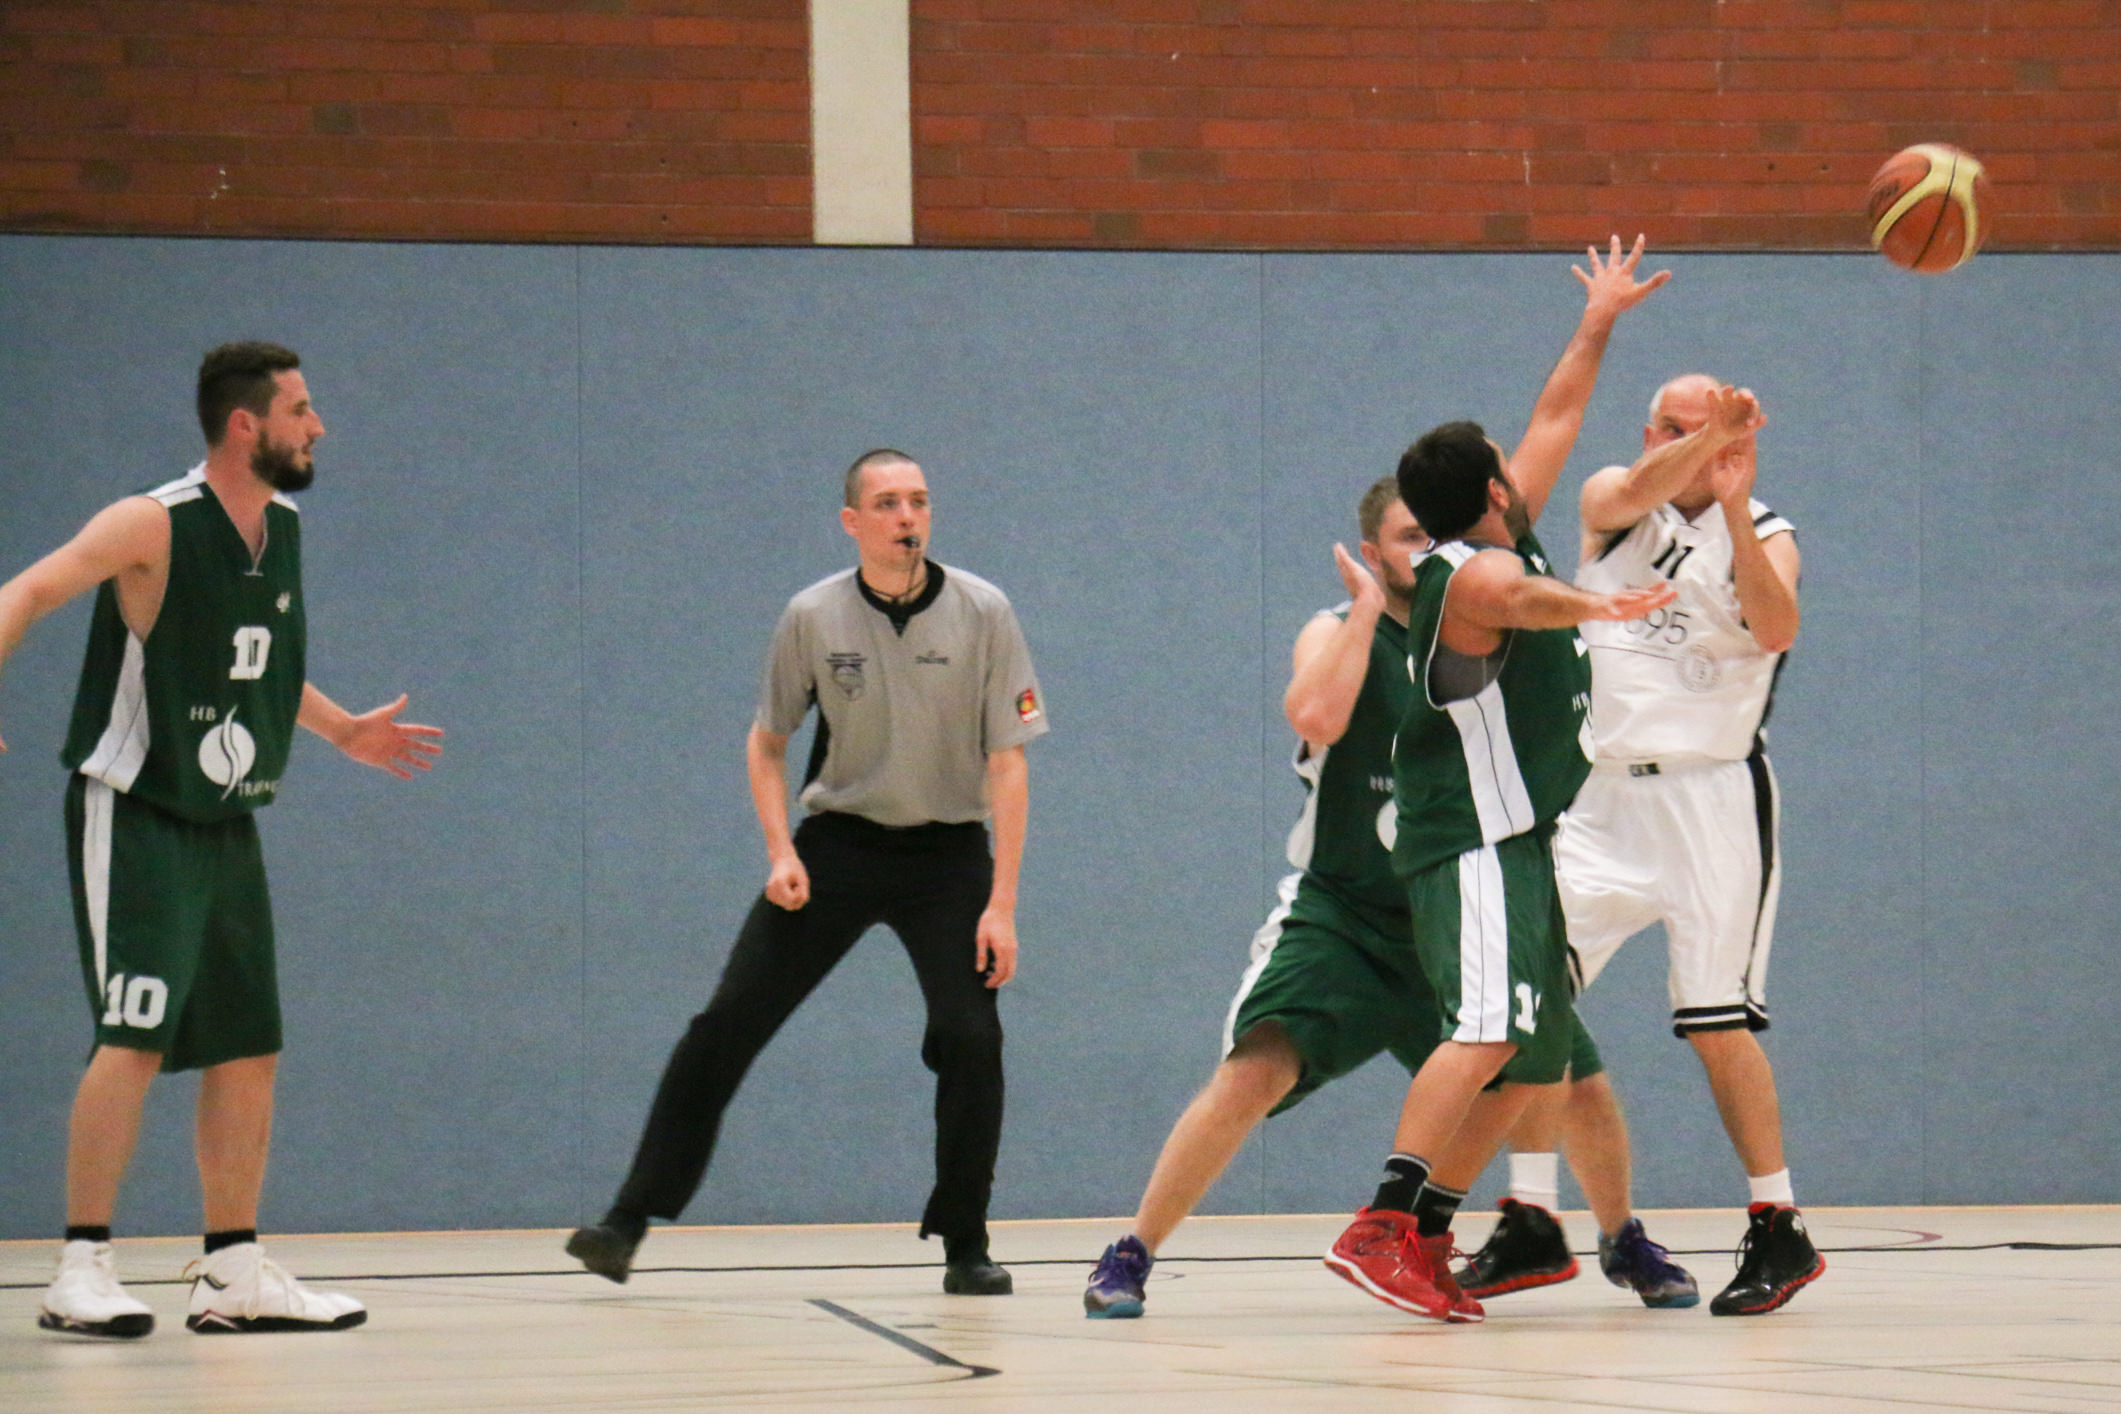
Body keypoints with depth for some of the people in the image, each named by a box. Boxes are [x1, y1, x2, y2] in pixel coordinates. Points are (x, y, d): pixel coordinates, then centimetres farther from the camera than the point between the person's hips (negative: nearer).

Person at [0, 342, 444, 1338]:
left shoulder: (281, 529, 9)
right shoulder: (154, 526, -14)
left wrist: (341, 732, 32)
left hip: (226, 824, 8)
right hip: (132, 815, -8)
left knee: (248, 1048, 8)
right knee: (137, 1037, -16)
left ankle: (234, 1275, 16)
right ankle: (81, 1272, -12)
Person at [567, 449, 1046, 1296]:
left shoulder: (981, 613, -10)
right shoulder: (813, 617, -6)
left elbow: (1007, 764, -9)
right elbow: (766, 741, 7)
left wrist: (1001, 904, -14)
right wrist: (780, 853, -7)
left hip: (946, 852, -1)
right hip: (836, 842, 1)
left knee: (971, 1037, -16)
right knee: (727, 1022, -7)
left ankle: (965, 1248, 0)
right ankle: (630, 1221, -2)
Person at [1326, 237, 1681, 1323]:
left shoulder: (1508, 545, 14)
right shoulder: (1470, 572, -14)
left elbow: (1556, 419, 28)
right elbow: (1515, 598, -40)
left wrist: (1599, 324, 33)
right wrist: (1590, 607, -57)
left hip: (1517, 841, 11)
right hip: (1474, 839, -11)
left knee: (1531, 1058, 10)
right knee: (1489, 1028, -26)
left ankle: (1429, 1238, 9)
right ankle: (1381, 1228, -36)